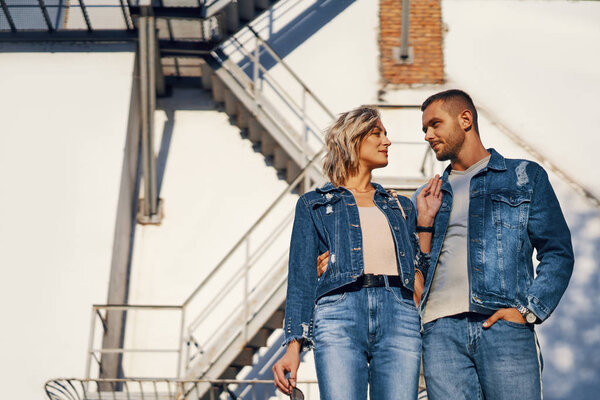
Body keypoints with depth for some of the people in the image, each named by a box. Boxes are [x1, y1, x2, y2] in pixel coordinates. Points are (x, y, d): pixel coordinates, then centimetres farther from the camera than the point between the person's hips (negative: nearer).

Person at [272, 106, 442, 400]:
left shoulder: (400, 207, 26)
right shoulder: (314, 204, 17)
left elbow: (420, 276, 18)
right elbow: (301, 277, 8)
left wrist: (425, 220, 13)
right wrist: (294, 345, -2)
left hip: (399, 315, 3)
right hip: (340, 315, -3)